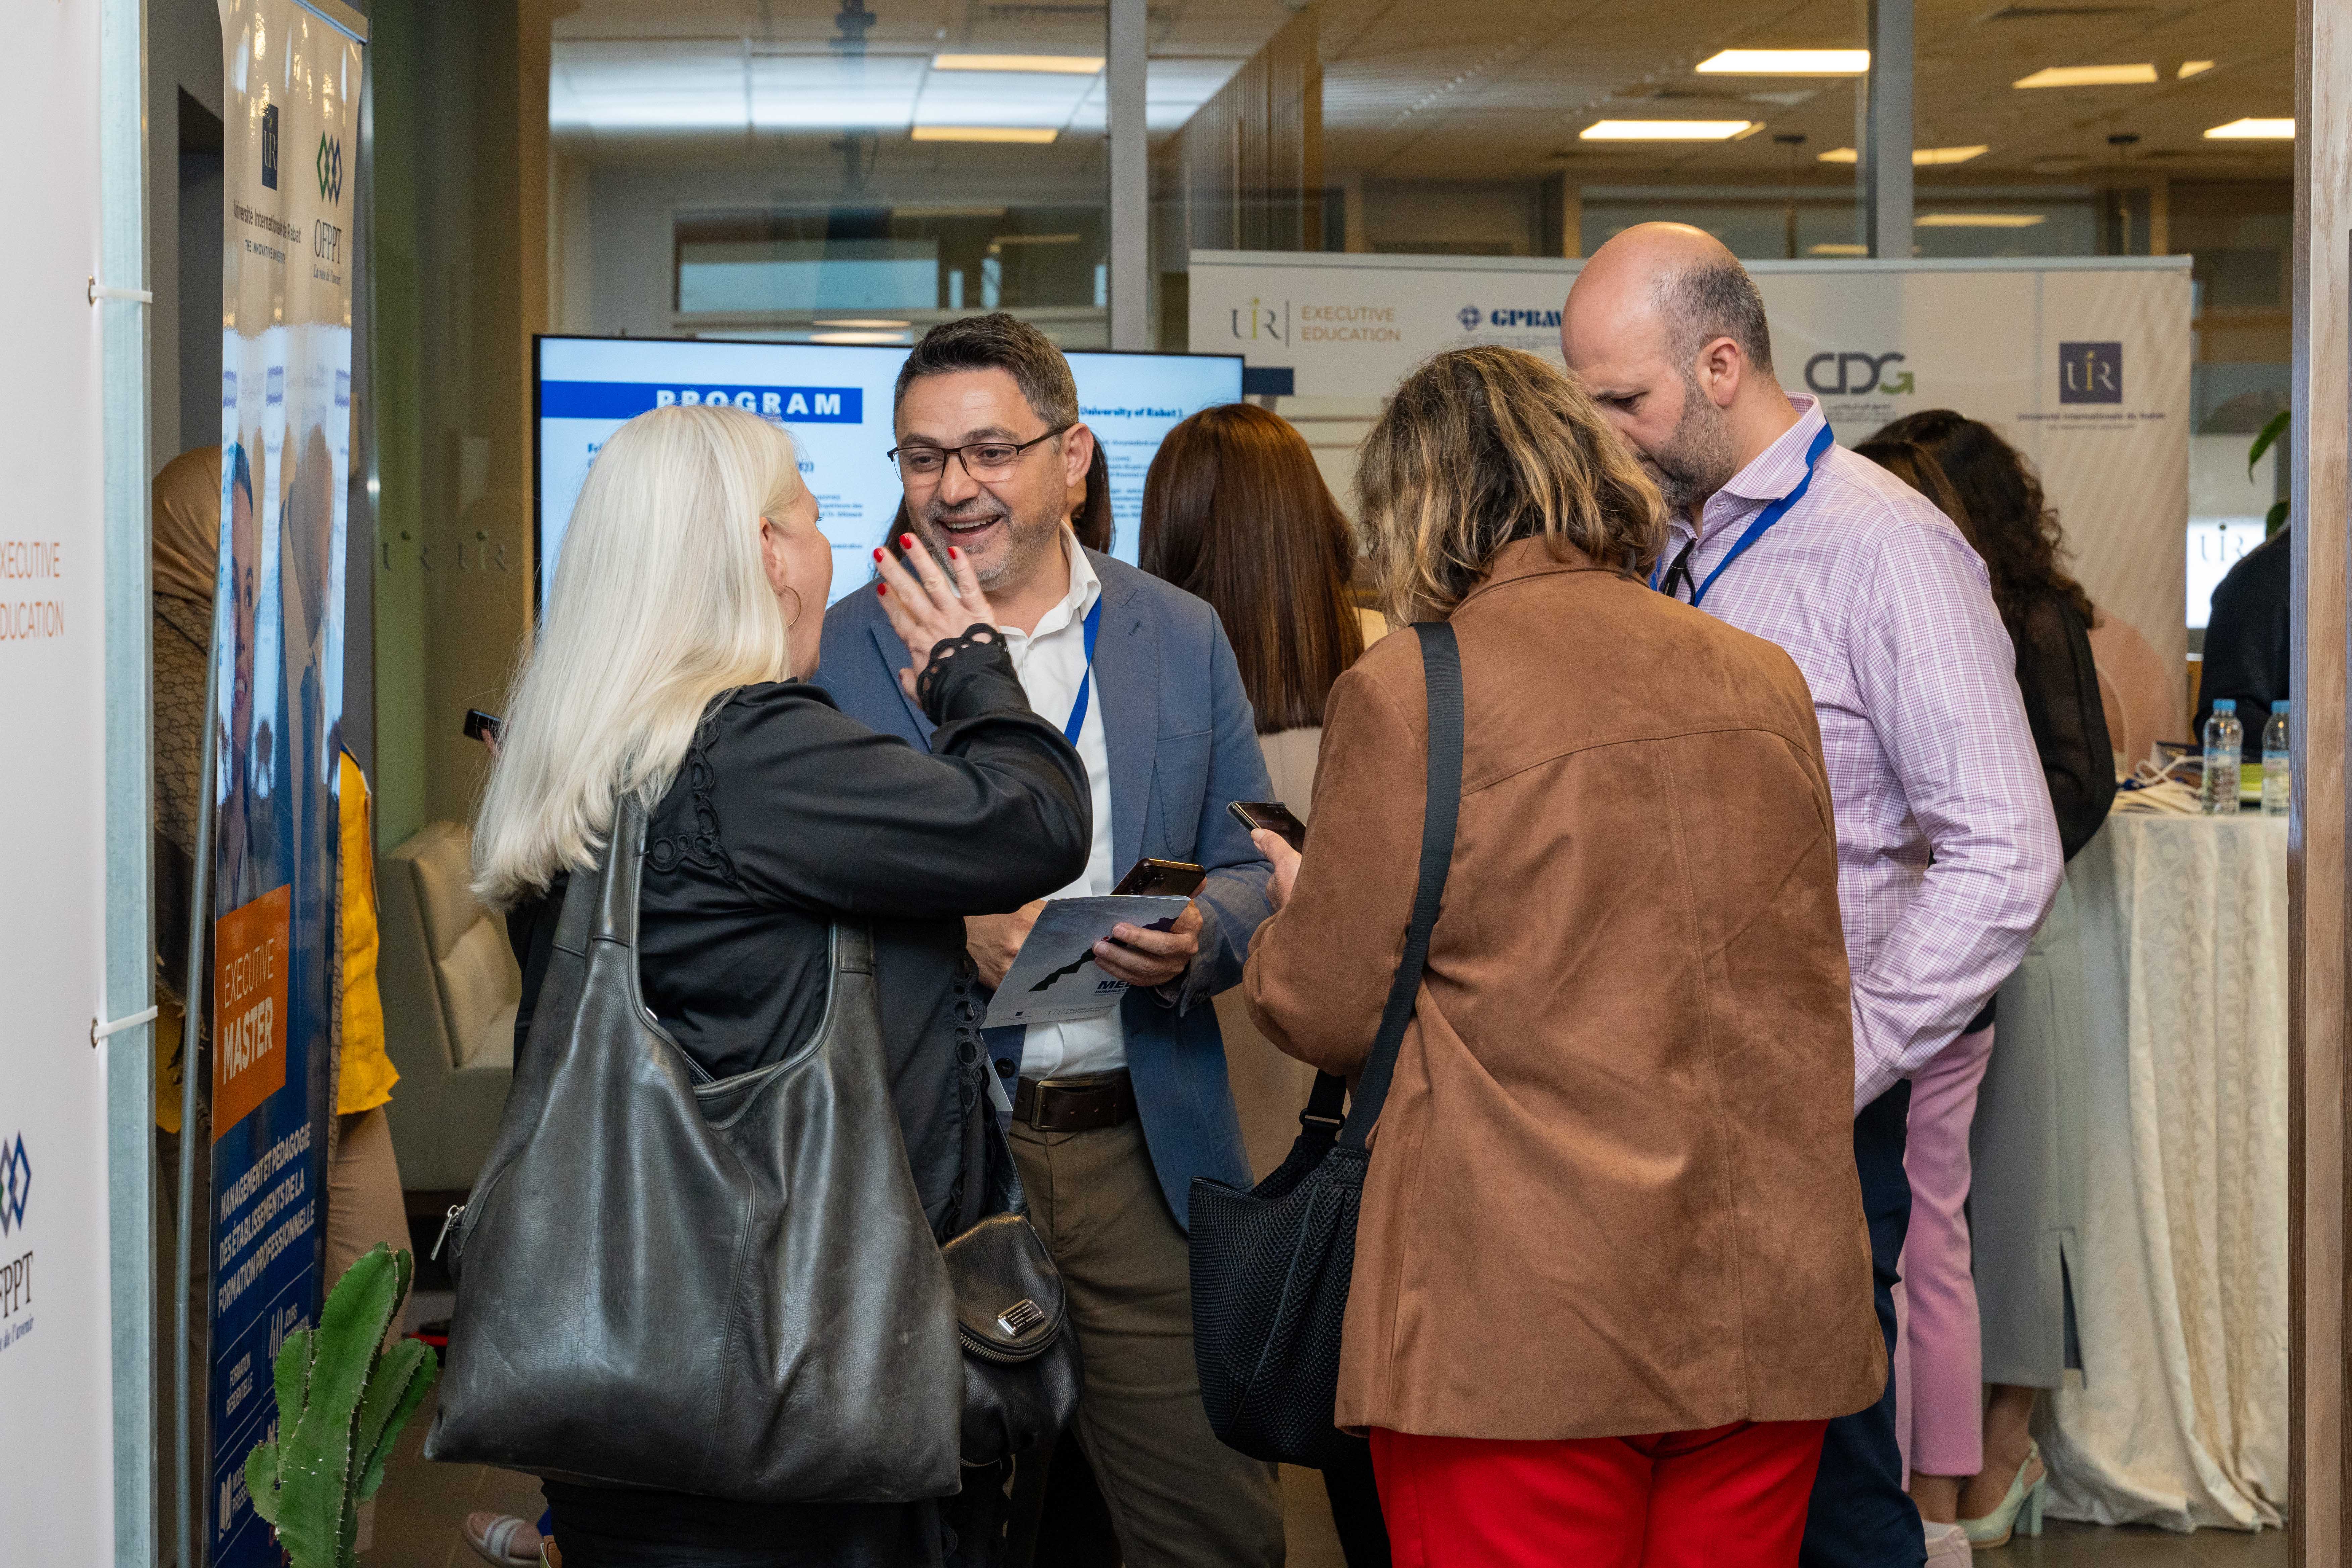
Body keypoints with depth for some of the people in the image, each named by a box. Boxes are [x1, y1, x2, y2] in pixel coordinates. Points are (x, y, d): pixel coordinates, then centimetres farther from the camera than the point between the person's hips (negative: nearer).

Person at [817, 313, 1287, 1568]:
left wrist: (1196, 937, -11)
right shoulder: (836, 652, 1)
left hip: (1147, 1156, 2)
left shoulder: (1183, 638, 8)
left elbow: (1251, 870, 11)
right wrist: (952, 932, -18)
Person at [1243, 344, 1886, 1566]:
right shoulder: (1765, 681, 8)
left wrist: (1291, 909, 20)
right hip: (1778, 1317, 5)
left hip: (1523, 1328, -5)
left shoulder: (1402, 691, -8)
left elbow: (1327, 1013, -2)